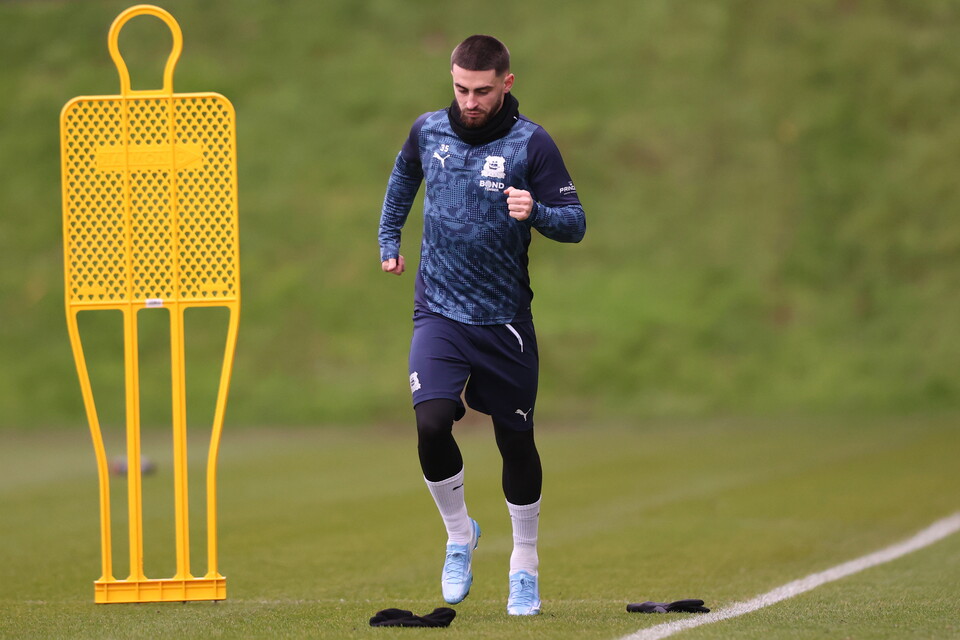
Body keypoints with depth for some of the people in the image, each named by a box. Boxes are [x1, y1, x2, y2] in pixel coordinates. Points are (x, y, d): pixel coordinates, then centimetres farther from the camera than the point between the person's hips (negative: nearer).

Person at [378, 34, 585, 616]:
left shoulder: (531, 143, -10)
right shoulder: (428, 131, 0)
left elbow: (576, 224, -11)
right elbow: (404, 177, 24)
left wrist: (535, 212, -30)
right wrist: (390, 239, 22)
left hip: (505, 319, -1)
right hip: (439, 312, 1)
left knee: (517, 441, 7)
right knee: (431, 423, -19)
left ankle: (525, 566, 27)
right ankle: (460, 535, 6)